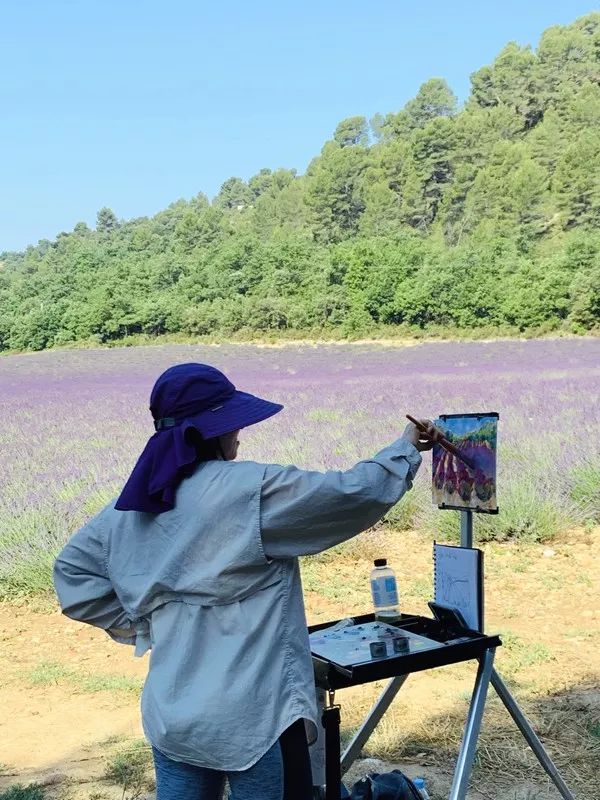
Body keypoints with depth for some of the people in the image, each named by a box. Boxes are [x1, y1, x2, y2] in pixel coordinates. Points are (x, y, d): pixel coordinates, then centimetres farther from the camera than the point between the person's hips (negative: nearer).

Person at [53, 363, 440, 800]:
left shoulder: (131, 504, 4)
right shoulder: (252, 489, -16)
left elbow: (71, 569, 14)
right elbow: (354, 493, -12)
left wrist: (142, 624, 11)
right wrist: (407, 449, 5)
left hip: (172, 713, 7)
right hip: (254, 715, -6)